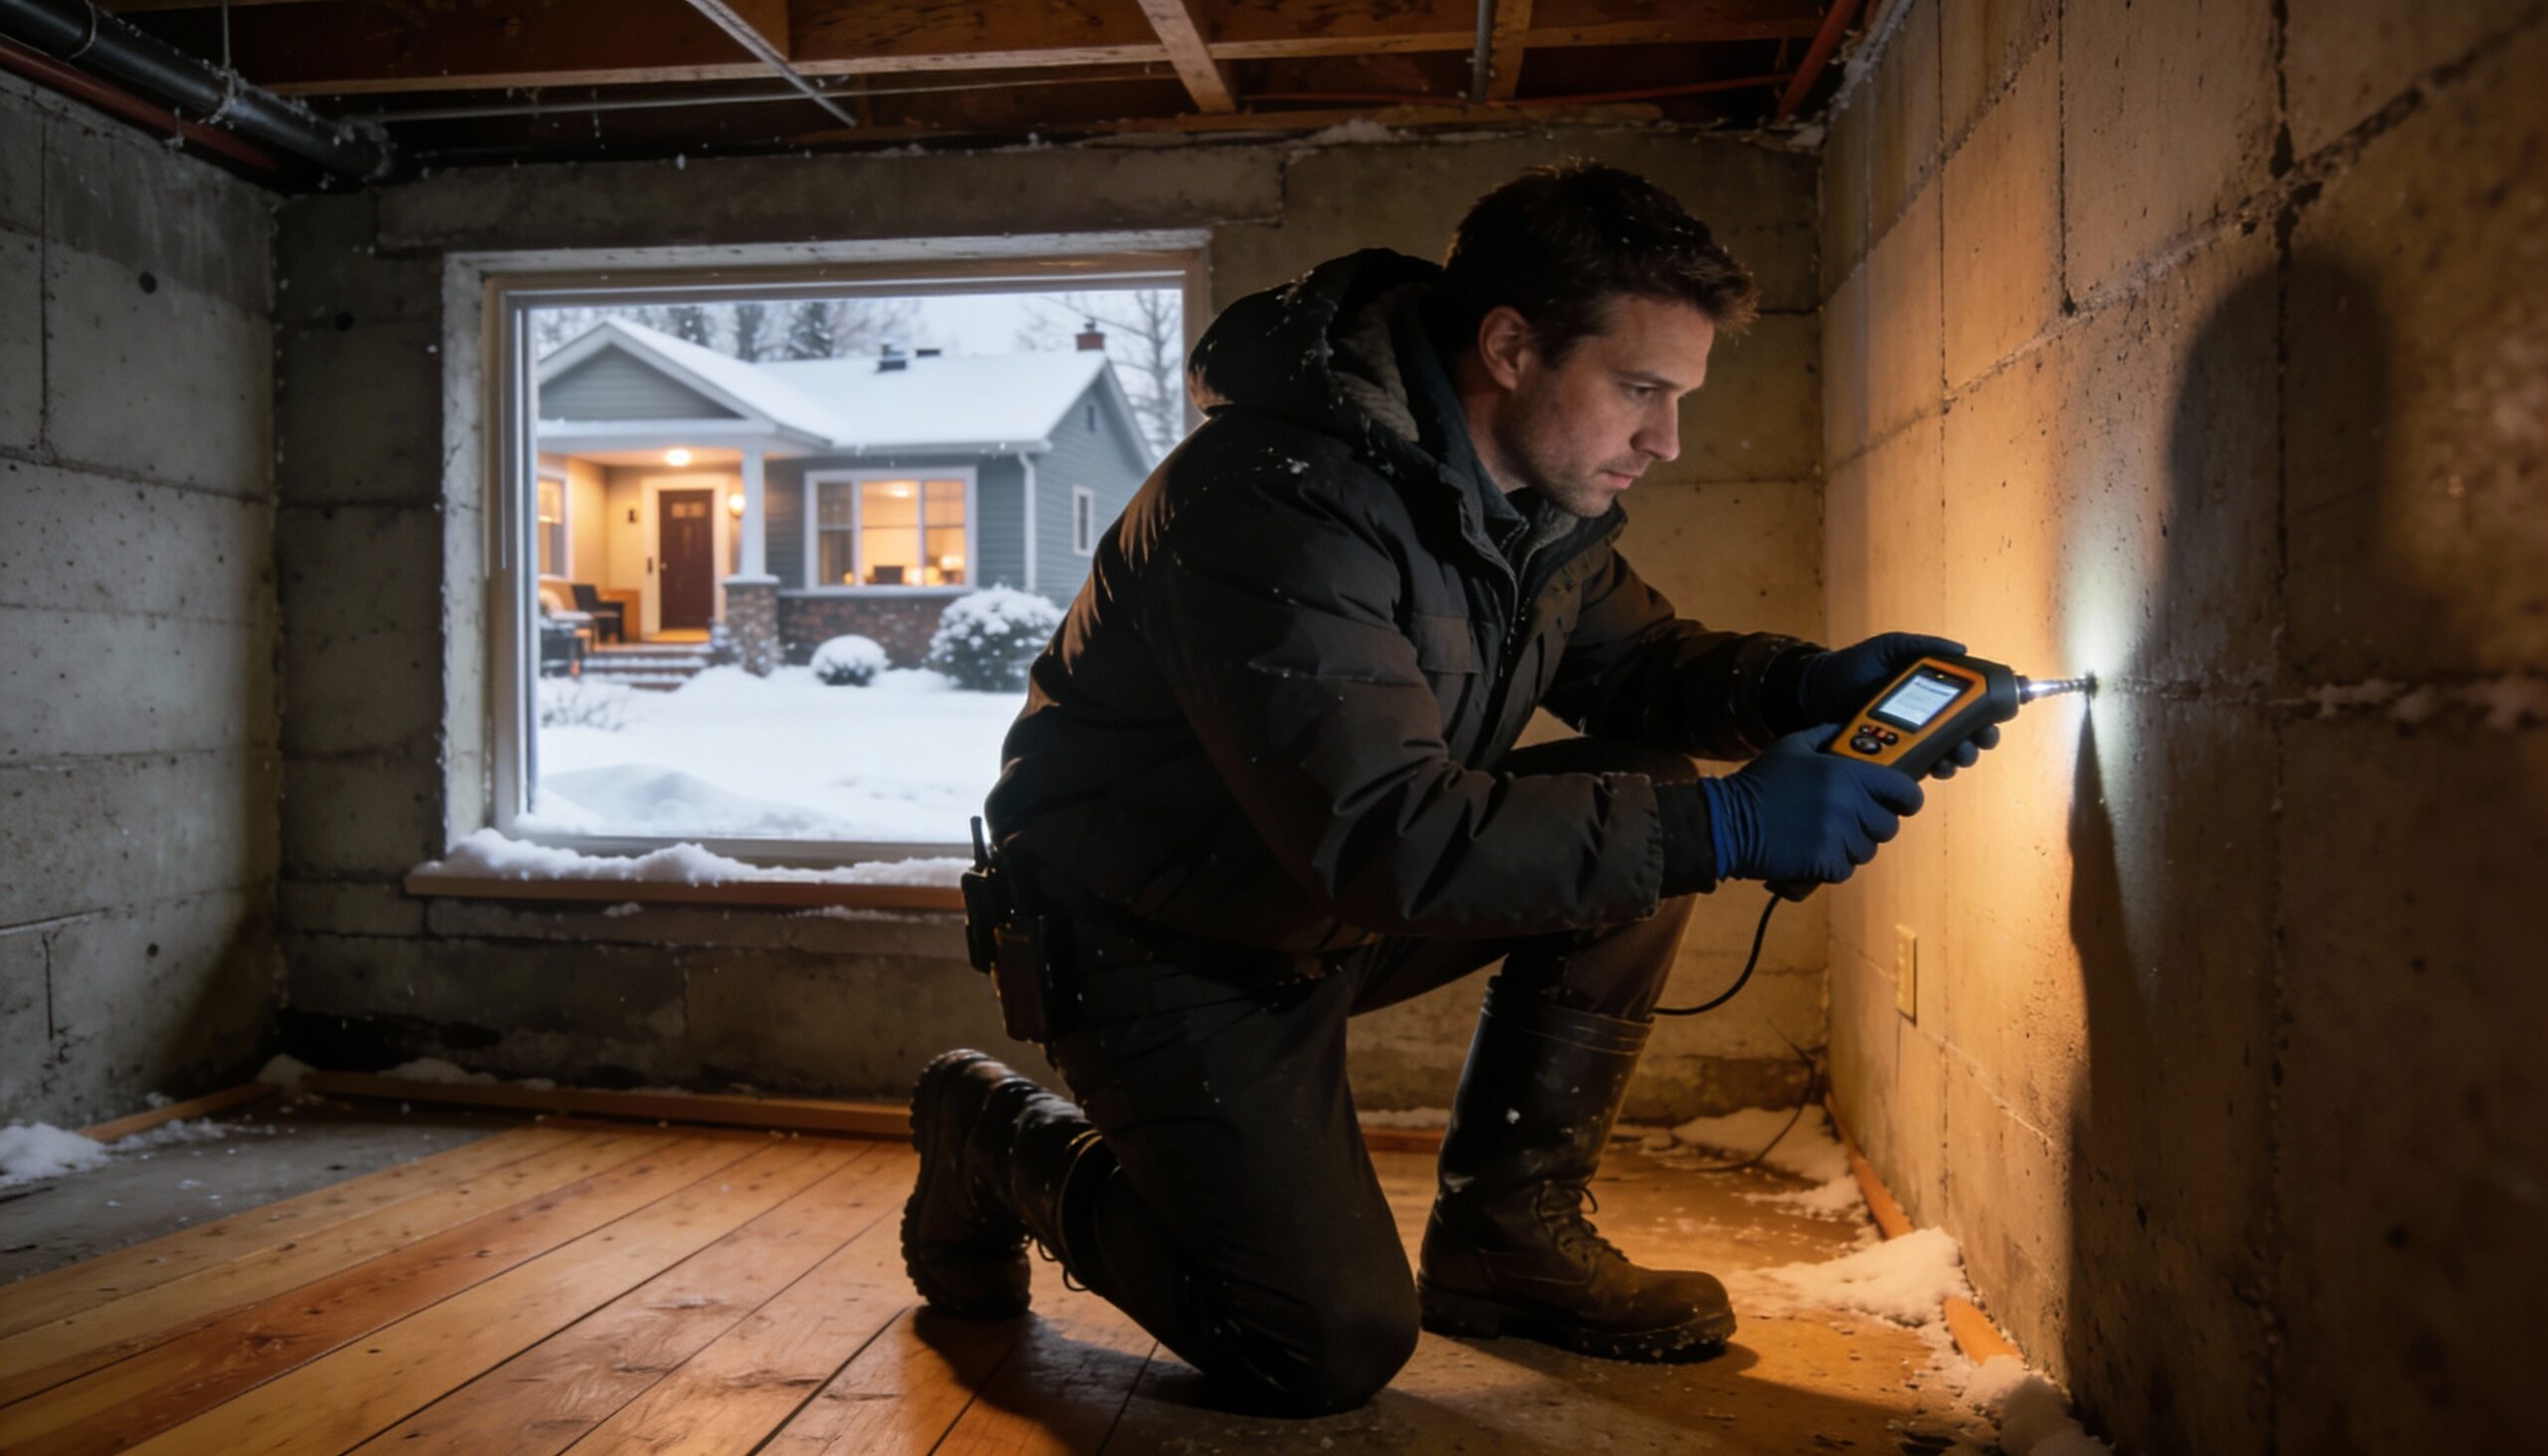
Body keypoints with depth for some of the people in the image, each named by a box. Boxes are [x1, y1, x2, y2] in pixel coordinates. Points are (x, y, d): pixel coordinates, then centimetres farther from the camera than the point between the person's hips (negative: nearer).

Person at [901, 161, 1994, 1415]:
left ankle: (1509, 1231, 4)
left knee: (1649, 800, -8)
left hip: (1344, 889, 8)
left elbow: (1627, 659, 9)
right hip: (1159, 938, -8)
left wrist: (1802, 683, -13)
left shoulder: (1532, 470, -2)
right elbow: (1376, 837, -37)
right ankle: (995, 1135, 10)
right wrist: (1721, 829, -38)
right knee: (1332, 1349, -13)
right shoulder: (1283, 495, -31)